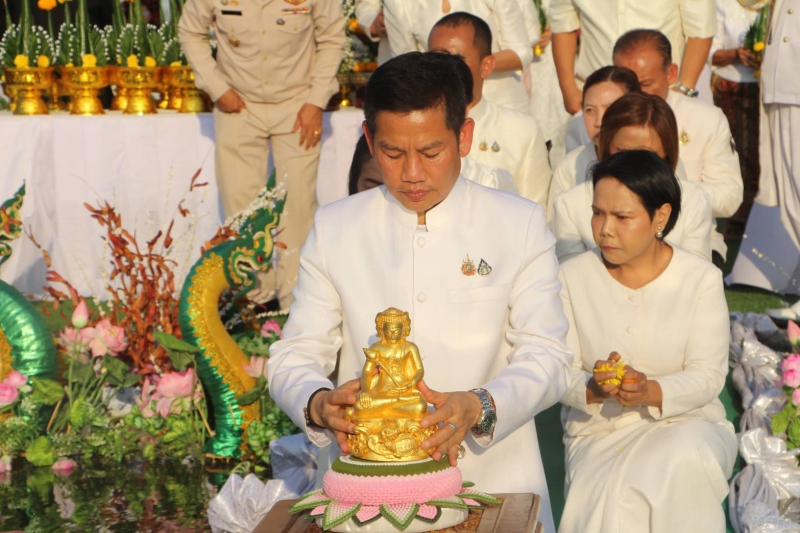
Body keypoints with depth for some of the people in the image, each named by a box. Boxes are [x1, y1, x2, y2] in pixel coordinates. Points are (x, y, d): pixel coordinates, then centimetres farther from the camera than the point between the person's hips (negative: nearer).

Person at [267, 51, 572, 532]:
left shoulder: (521, 224, 7)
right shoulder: (335, 229, 10)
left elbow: (548, 357, 1)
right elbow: (292, 358, 8)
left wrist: (479, 407, -19)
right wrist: (318, 403, -15)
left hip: (491, 476, 0)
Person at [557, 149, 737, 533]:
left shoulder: (701, 279, -2)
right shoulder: (572, 278, 1)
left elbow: (708, 376, -9)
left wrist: (650, 392, -29)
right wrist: (593, 388, -29)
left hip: (686, 422, 1)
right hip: (598, 431, 0)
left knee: (684, 462, -35)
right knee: (619, 502, -32)